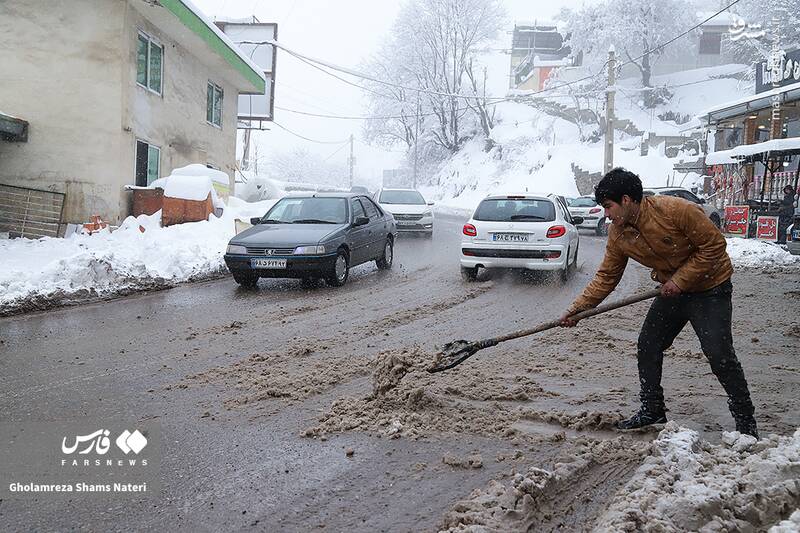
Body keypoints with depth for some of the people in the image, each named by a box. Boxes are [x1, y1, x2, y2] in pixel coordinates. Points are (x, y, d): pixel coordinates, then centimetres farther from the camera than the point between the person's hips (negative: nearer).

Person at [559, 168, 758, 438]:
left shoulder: (677, 210, -28)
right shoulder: (618, 234, -7)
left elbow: (714, 244, -21)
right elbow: (606, 277, -2)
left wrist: (680, 279, -22)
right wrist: (578, 308, -10)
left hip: (710, 287, -7)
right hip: (672, 291, 7)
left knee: (720, 355, -11)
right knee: (647, 347, 6)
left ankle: (746, 420, 7)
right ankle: (652, 410, 22)